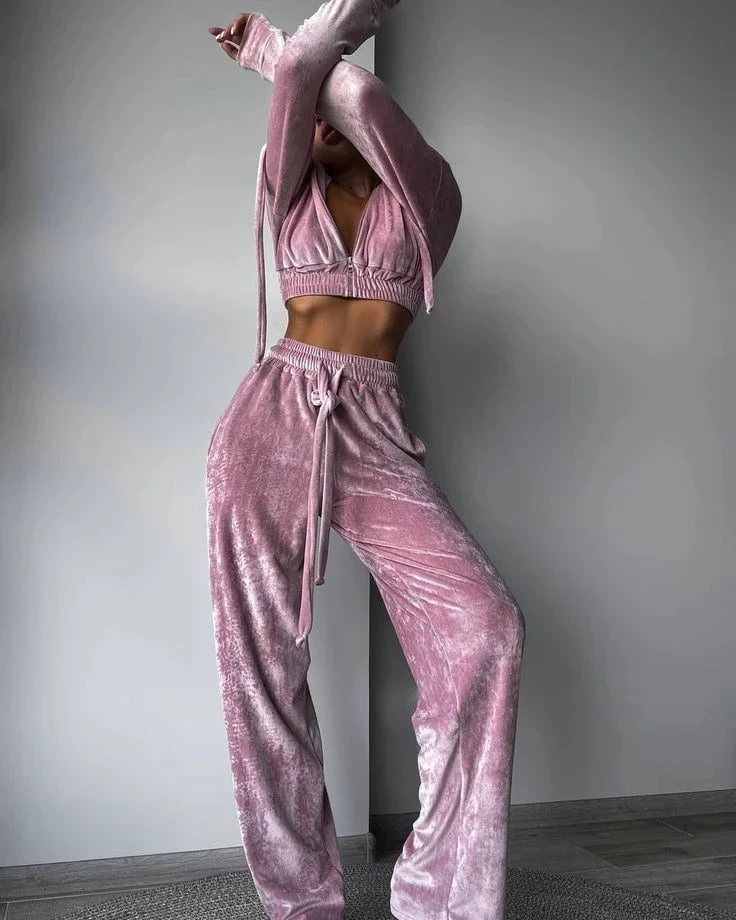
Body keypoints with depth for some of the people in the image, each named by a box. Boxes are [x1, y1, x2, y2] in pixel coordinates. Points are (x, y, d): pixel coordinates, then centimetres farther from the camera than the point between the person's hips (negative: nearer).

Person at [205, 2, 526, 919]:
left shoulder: (427, 191, 14)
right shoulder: (293, 192, 17)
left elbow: (353, 90, 1)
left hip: (373, 434, -1)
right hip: (271, 420, 2)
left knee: (485, 626, -19)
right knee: (261, 664, -2)